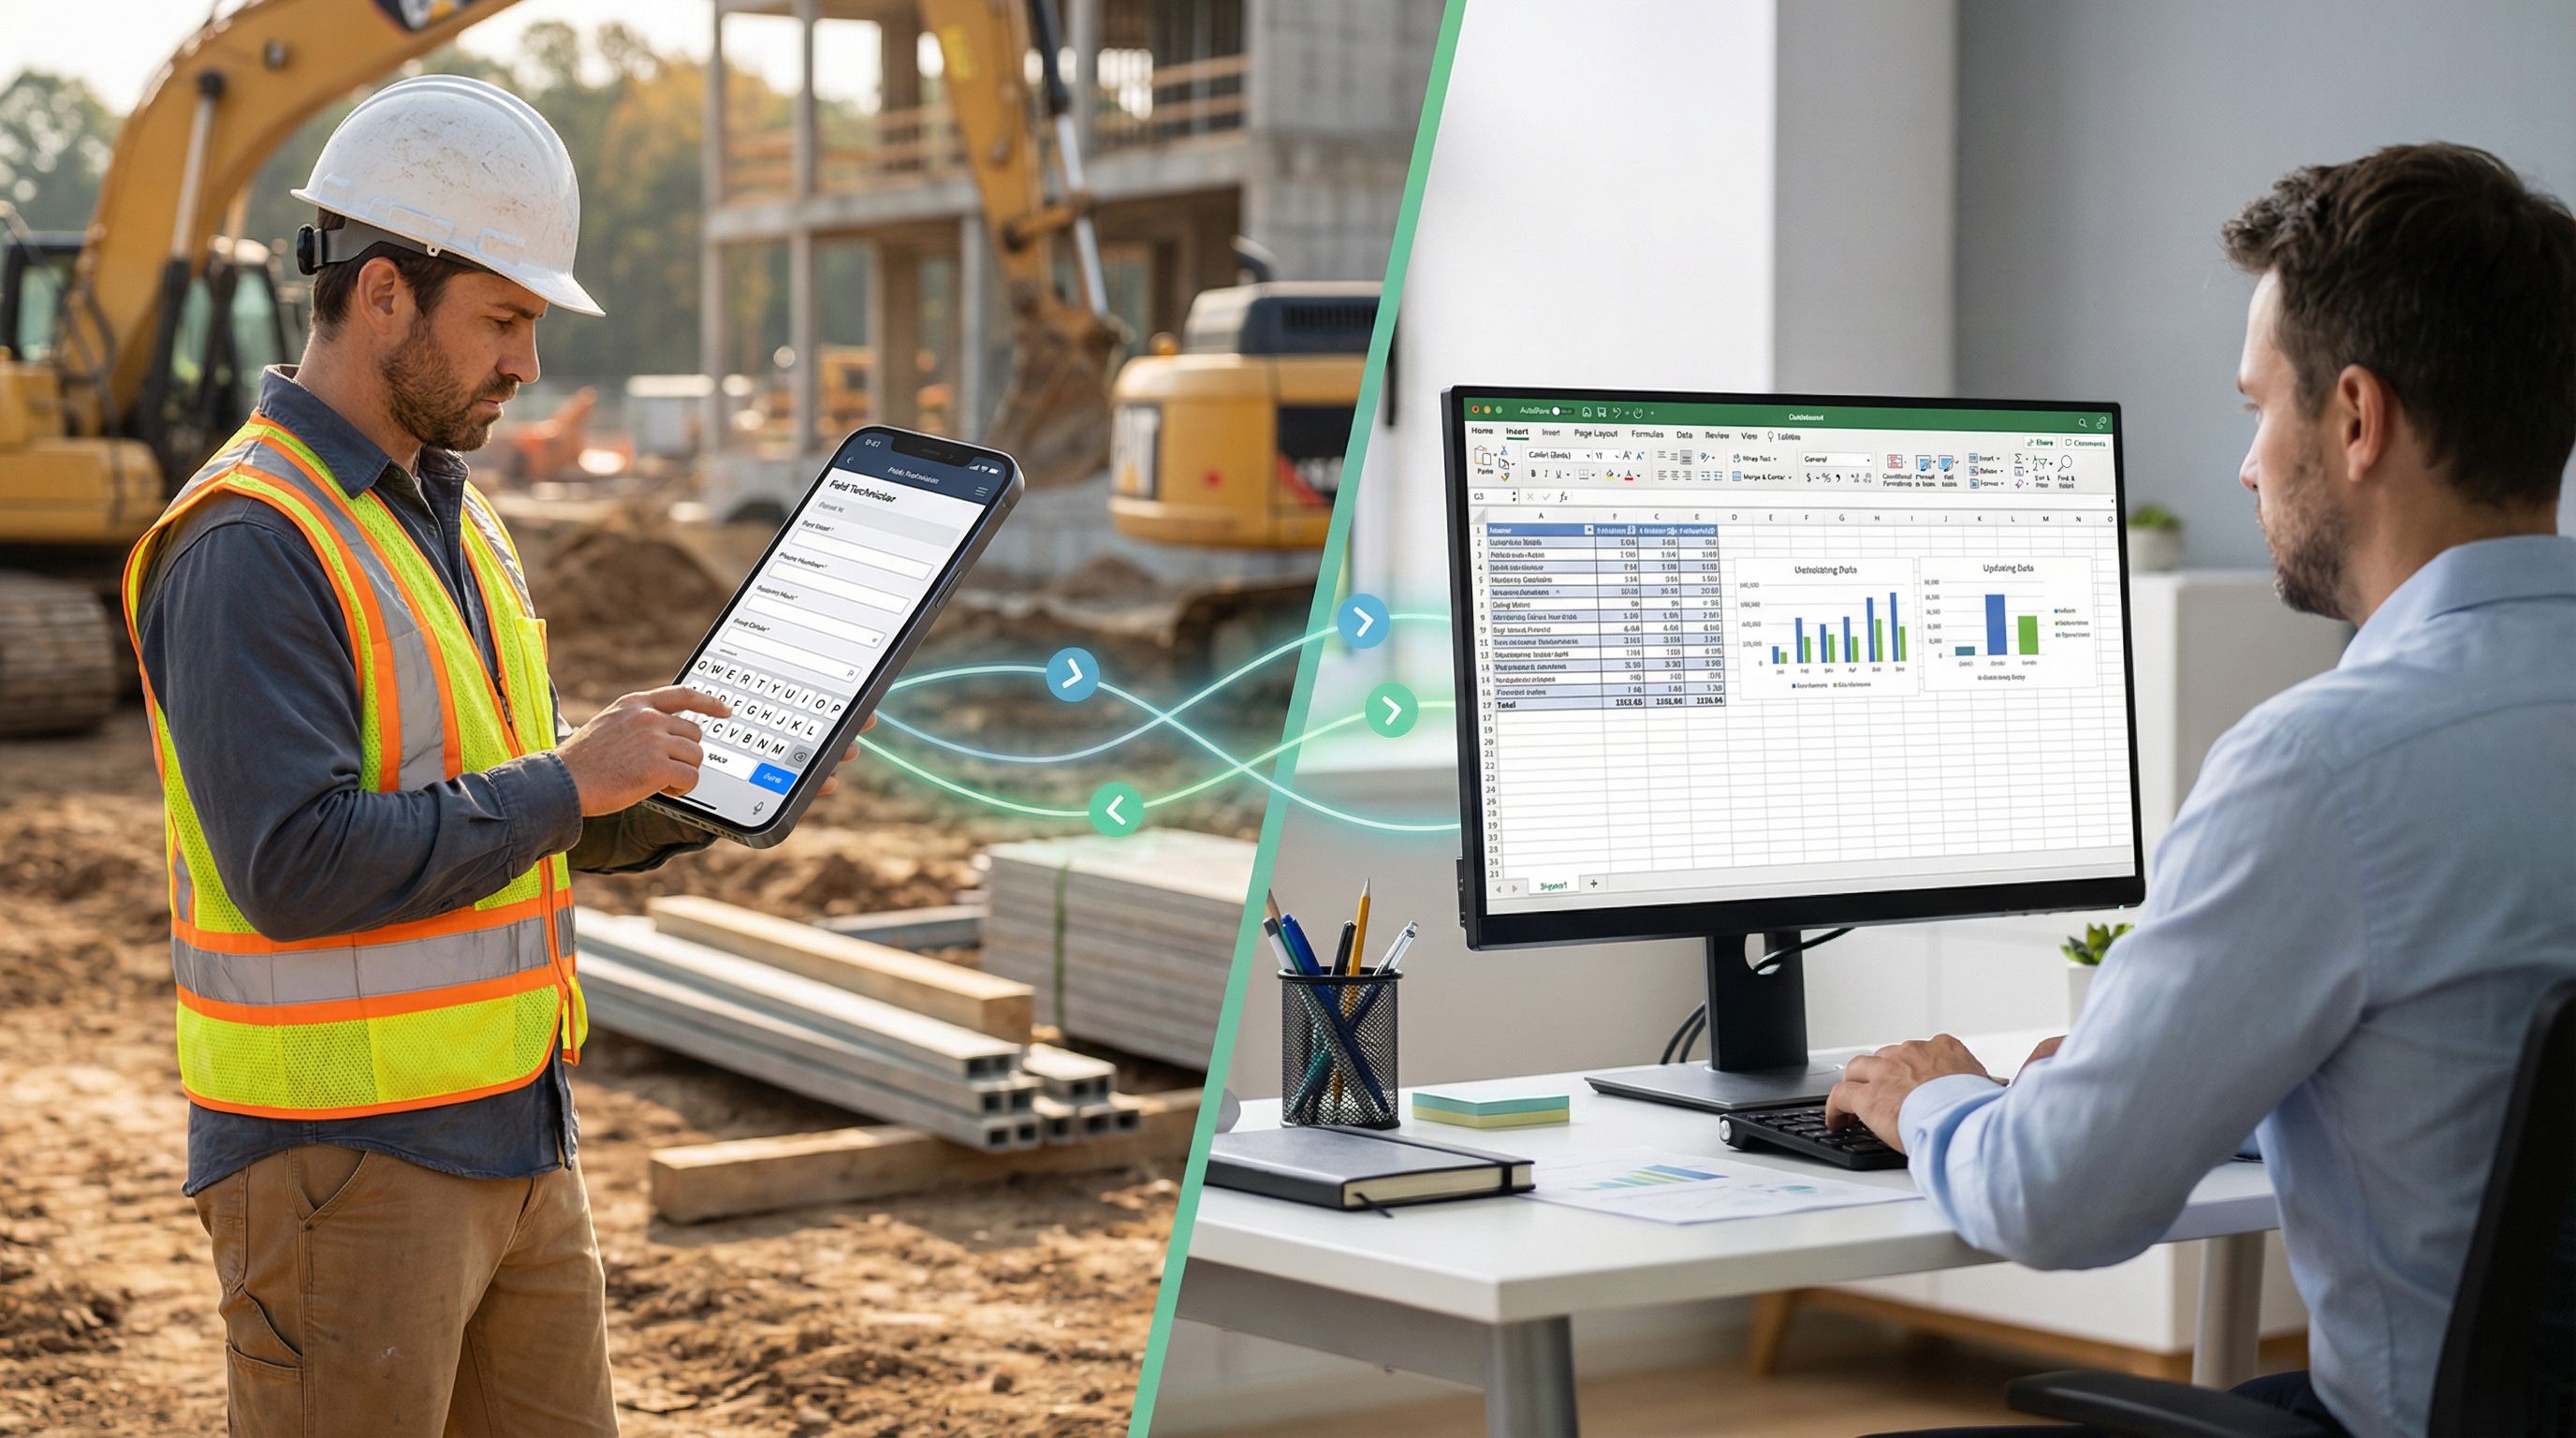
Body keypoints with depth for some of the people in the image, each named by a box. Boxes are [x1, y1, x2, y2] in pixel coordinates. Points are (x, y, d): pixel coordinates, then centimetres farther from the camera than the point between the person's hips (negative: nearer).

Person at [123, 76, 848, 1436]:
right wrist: (564, 782, -19)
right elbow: (296, 864, -25)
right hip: (339, 1159, -9)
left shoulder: (453, 516, 14)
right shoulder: (248, 546, -17)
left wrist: (673, 793, 3)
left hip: (518, 1144, 9)